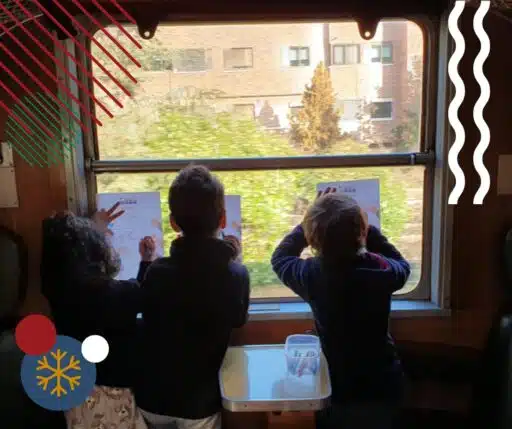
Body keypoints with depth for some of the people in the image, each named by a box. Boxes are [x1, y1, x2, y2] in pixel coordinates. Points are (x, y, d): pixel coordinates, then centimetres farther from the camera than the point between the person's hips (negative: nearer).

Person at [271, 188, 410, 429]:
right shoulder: (381, 269, -20)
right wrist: (369, 230, 3)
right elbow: (402, 266, 6)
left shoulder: (311, 274, -22)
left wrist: (315, 218, 1)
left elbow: (280, 258, 1)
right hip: (384, 384, 2)